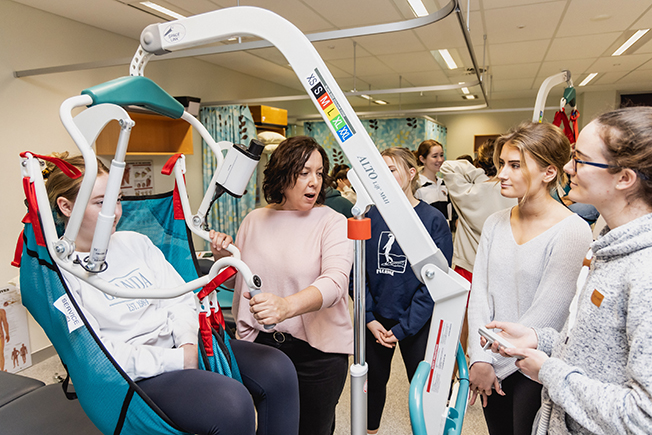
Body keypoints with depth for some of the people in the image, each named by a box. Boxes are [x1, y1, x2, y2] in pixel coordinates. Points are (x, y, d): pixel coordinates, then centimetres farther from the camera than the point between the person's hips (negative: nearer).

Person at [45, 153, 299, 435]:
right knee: (231, 402, -31)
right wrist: (177, 360, -18)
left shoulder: (134, 242, 13)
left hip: (182, 344, 6)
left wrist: (188, 342, -8)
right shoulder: (59, 271, -6)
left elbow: (180, 298, 11)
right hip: (135, 373, -6)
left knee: (277, 370, -14)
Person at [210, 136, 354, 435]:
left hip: (318, 350, -3)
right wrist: (224, 257, -8)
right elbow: (239, 279, 13)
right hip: (261, 344, 3)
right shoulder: (255, 220, 2)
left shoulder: (333, 223, -10)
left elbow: (334, 281, -26)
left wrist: (287, 306, -44)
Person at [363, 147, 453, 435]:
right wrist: (369, 317, -9)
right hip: (376, 320, 3)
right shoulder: (372, 217, -3)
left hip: (416, 323, -2)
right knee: (375, 379, 19)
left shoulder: (433, 220, -10)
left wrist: (403, 327, -15)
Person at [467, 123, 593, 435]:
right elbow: (479, 292, -2)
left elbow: (547, 313, -18)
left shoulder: (572, 231, -15)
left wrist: (495, 364, -13)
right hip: (493, 365, 5)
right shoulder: (495, 223, 1)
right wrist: (480, 358, -10)